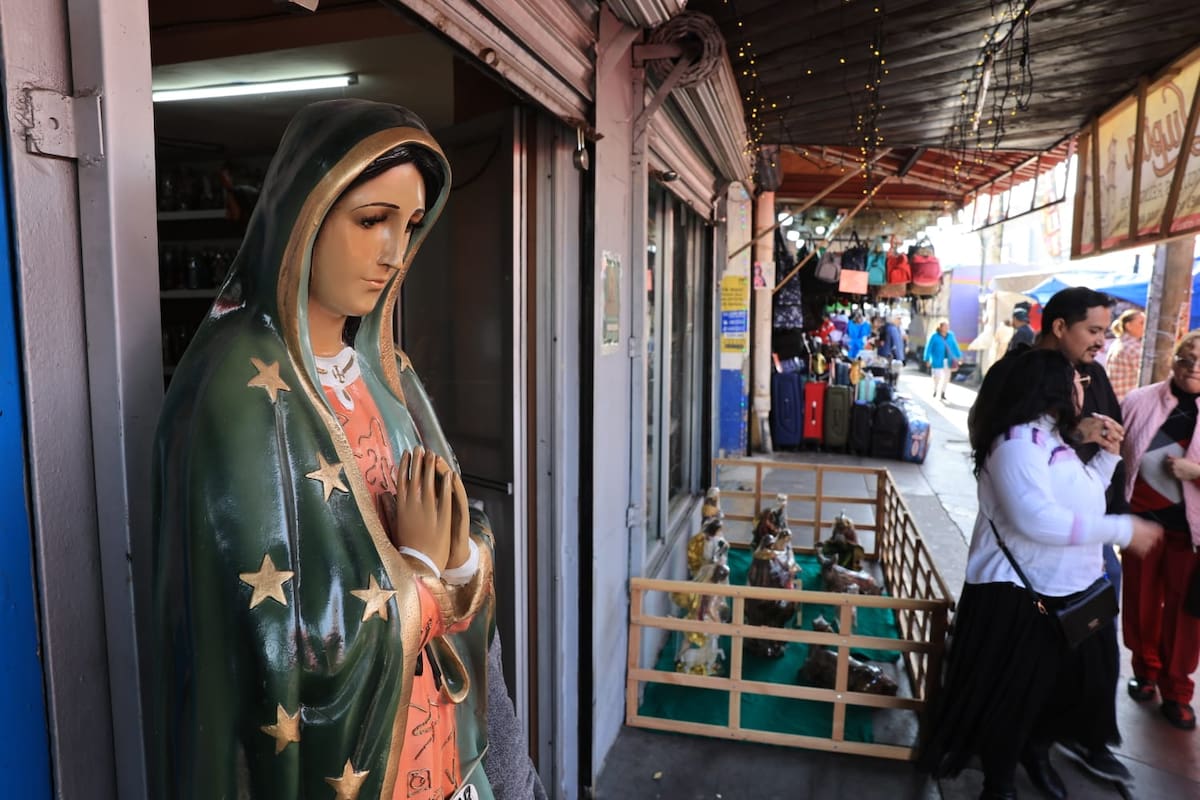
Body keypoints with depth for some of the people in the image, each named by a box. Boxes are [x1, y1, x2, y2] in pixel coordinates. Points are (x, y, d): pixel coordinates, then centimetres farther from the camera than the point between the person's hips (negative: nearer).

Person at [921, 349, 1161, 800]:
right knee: (1011, 692, 5)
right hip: (1020, 593, -10)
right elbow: (1038, 519, -31)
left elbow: (1082, 500, 22)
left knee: (1068, 682, 21)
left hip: (1069, 589, 10)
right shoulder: (1020, 441, -20)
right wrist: (1123, 529, -23)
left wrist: (1108, 454, 11)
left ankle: (1036, 754, 47)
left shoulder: (1054, 439, 11)